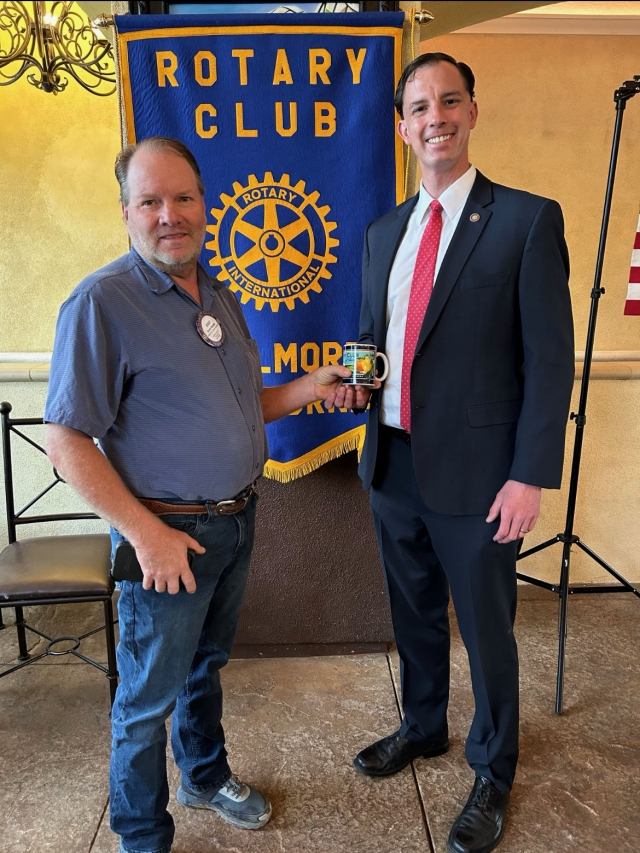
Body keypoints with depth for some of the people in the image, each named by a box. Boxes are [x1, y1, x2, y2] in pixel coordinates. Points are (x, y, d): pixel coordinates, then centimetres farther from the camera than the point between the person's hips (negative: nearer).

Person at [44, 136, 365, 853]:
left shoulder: (218, 296, 7)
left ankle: (205, 775, 52)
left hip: (236, 521, 7)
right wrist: (147, 534, -20)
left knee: (206, 665, 26)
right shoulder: (102, 302, -17)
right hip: (169, 534, -7)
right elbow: (66, 441, -19)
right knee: (150, 695, 13)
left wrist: (309, 388, 0)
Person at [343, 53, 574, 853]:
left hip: (474, 472, -5)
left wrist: (531, 475, -15)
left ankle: (492, 774, 39)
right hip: (392, 463, 5)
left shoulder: (527, 219, -7)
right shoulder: (383, 232, 10)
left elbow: (550, 359, -10)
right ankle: (422, 728, 49)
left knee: (485, 629, 12)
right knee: (413, 613, 22)